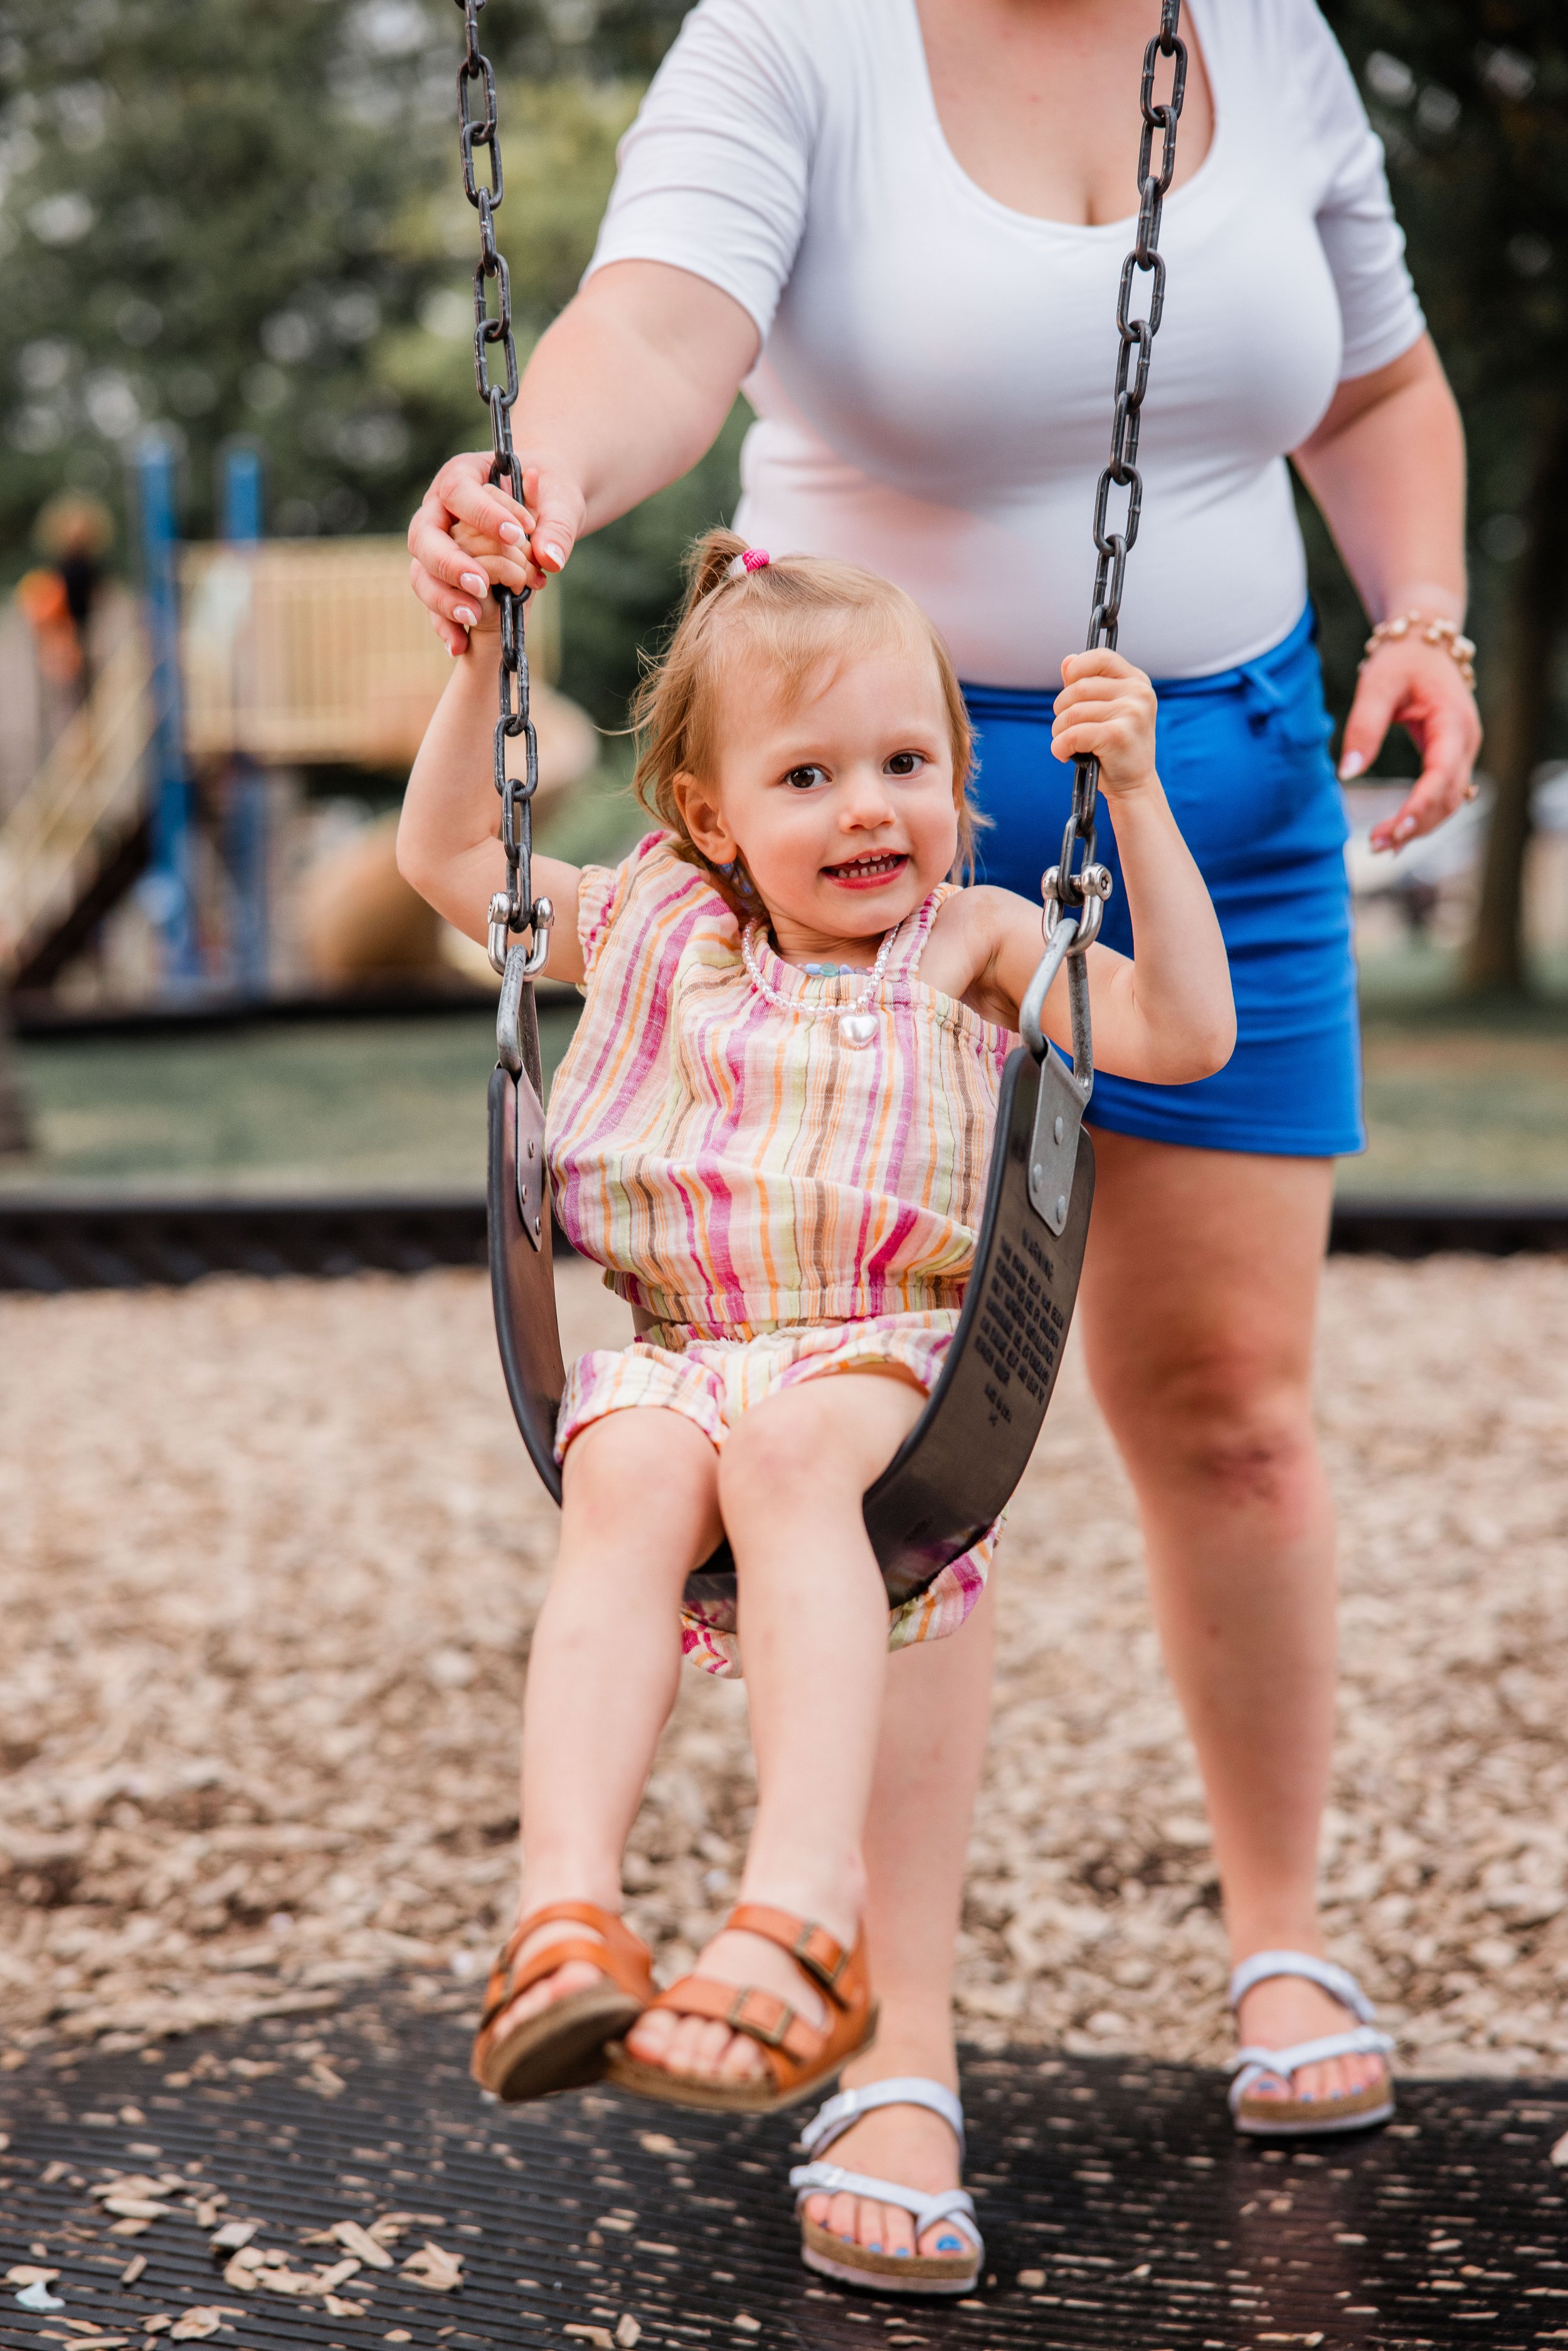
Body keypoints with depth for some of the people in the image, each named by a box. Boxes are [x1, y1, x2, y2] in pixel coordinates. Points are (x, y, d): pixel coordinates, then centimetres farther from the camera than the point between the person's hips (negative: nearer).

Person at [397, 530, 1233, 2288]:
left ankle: (803, 1916, -49)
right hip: (669, 1352, 2)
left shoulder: (973, 942, 11)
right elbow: (445, 855, 23)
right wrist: (486, 658, 14)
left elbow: (1183, 1033, -1)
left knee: (788, 1452, -37)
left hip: (887, 1351, -2)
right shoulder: (656, 932, 18)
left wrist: (1135, 793, -7)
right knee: (624, 1483, -33)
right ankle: (566, 1908, -47)